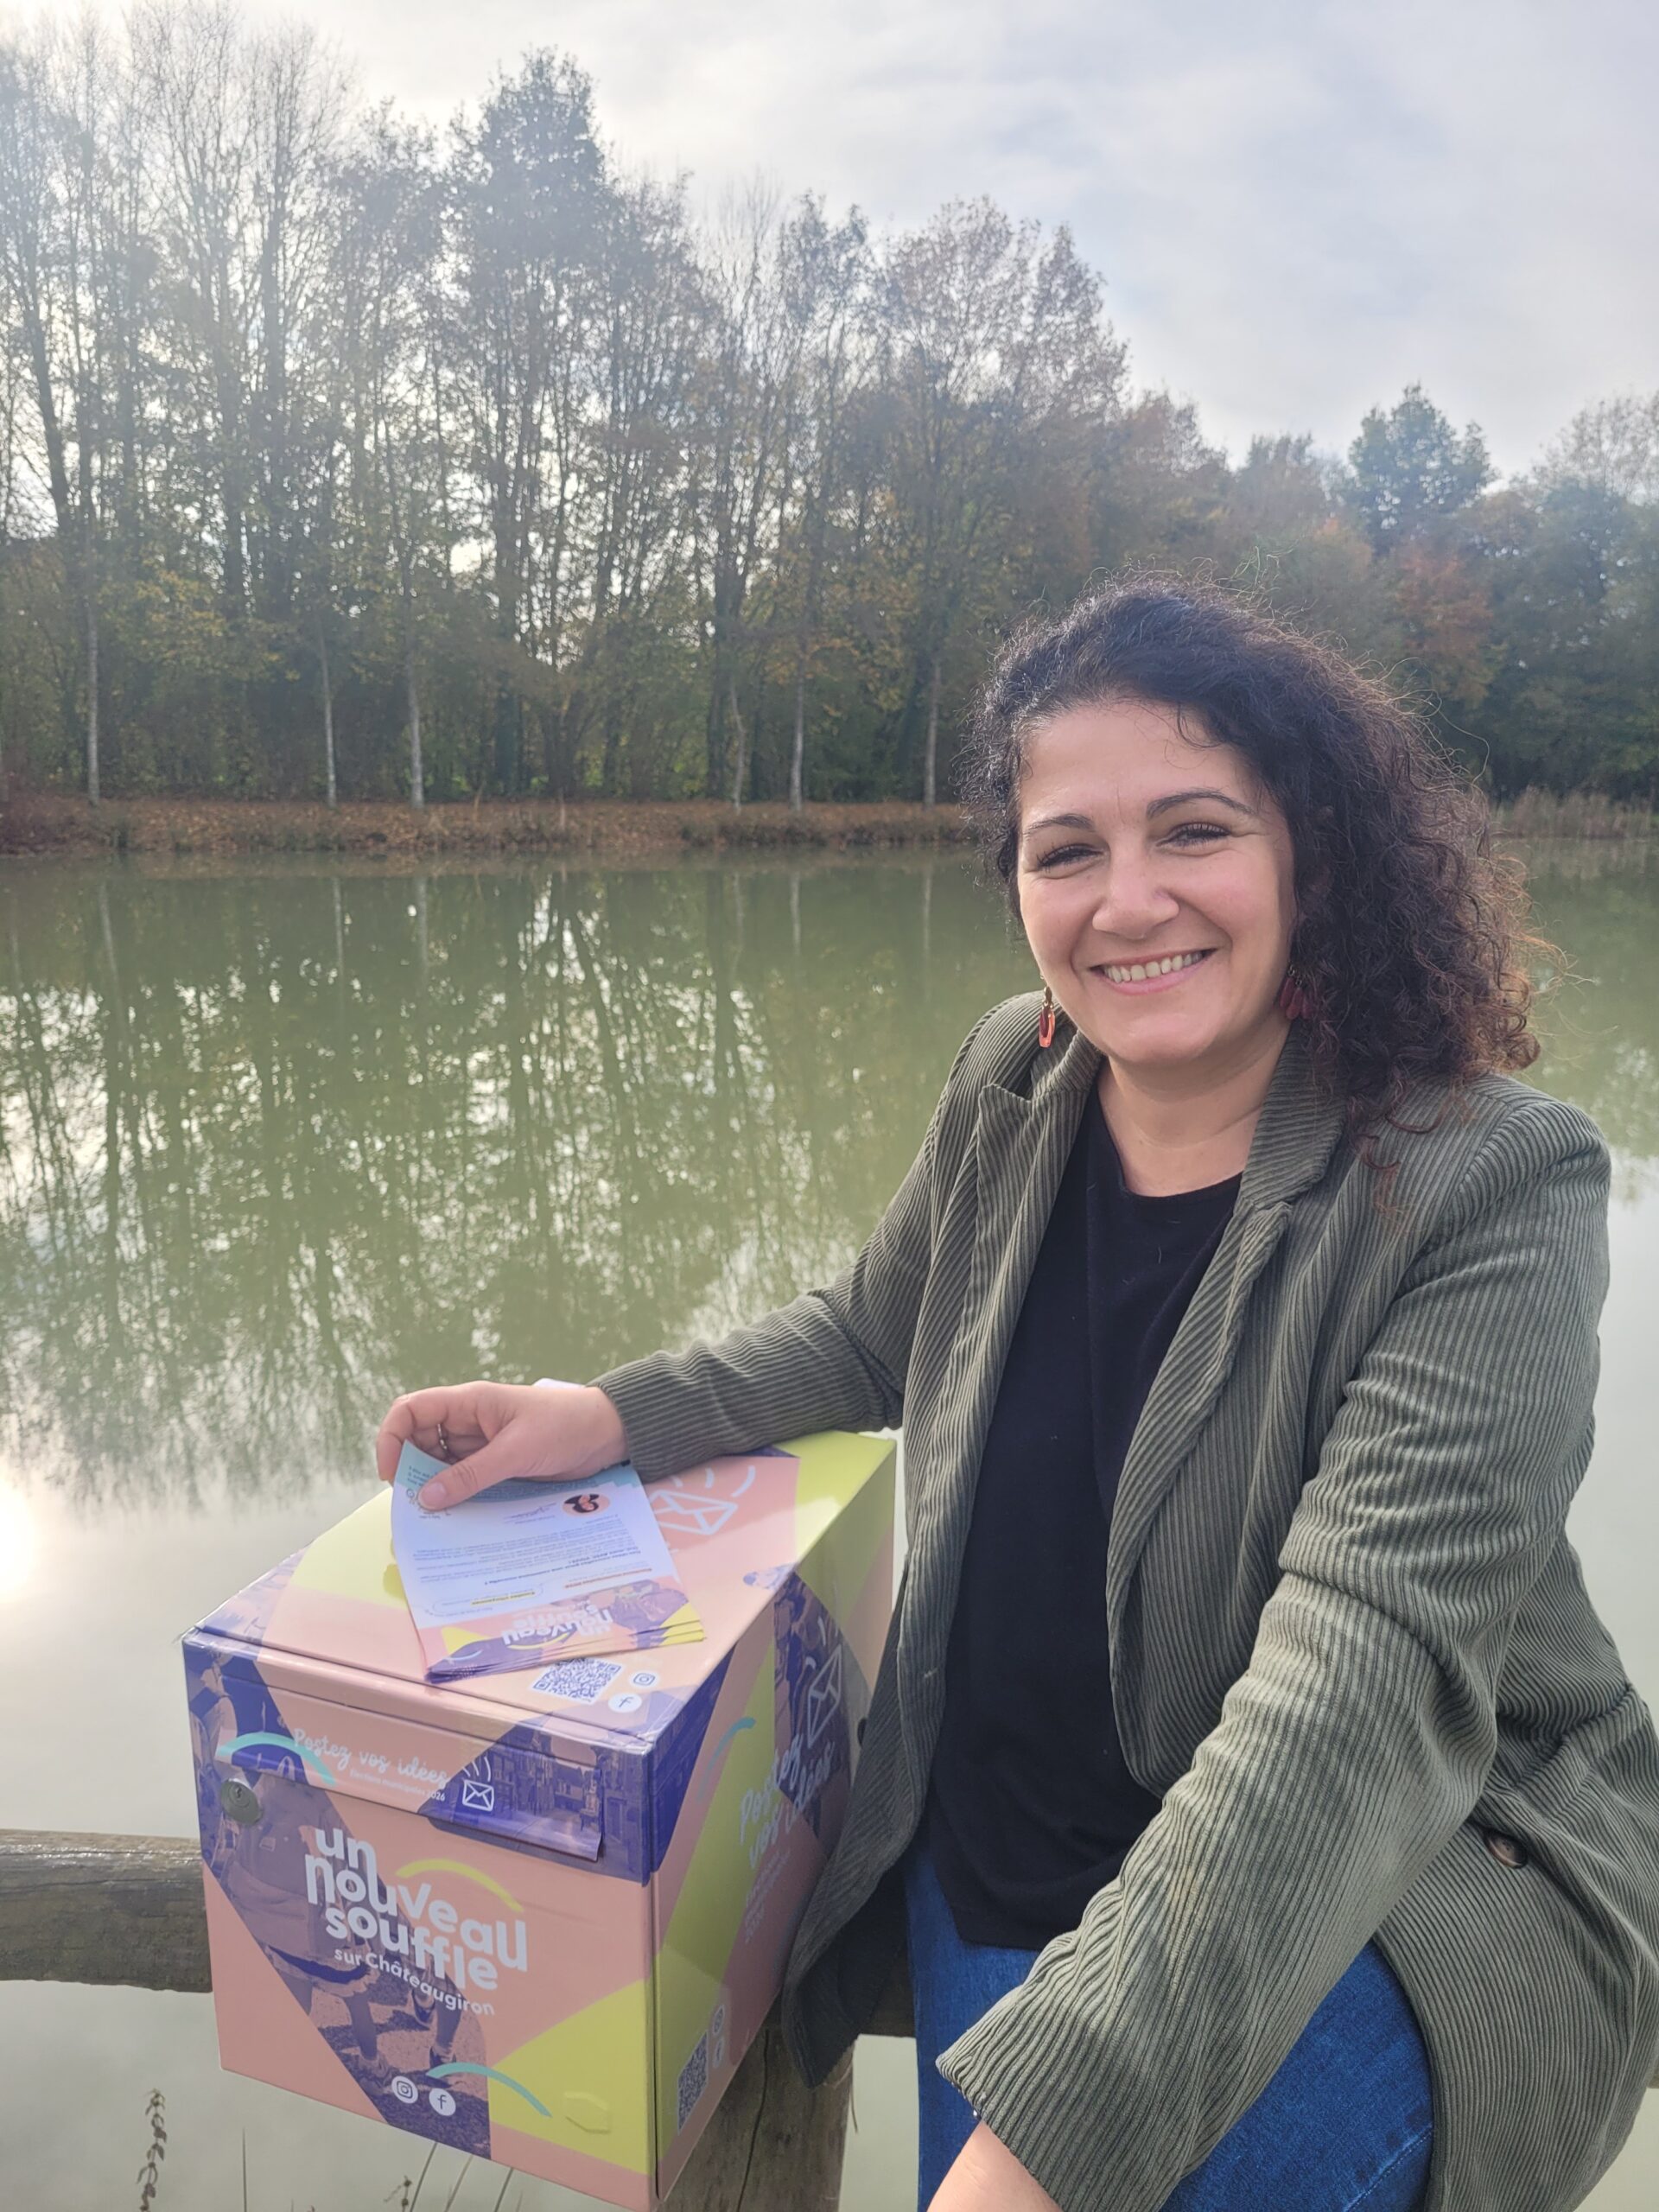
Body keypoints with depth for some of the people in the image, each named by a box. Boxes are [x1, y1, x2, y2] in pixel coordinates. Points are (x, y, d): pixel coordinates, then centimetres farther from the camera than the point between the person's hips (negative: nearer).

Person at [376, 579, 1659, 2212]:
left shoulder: (1486, 1196, -21)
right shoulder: (1010, 1090, -5)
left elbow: (1362, 1684, -30)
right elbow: (871, 1336, 12)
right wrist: (612, 1417, -2)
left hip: (1380, 1902, -4)